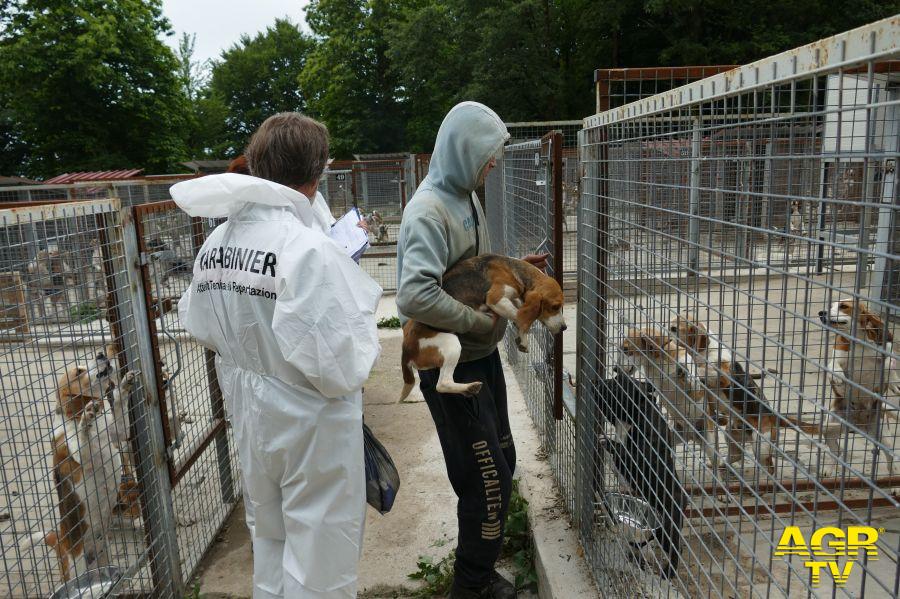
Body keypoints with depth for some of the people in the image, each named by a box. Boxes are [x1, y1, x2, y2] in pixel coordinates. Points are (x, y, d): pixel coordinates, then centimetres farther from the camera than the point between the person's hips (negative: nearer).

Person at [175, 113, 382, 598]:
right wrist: (363, 330, -8)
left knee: (269, 539, 28)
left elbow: (199, 325, 8)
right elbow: (340, 368, -27)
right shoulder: (307, 247, -26)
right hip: (309, 427, -6)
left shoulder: (216, 242, -4)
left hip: (249, 418, 7)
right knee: (319, 558, 14)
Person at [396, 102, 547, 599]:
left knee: (501, 462, 21)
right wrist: (482, 321, -23)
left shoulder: (465, 197, 8)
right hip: (451, 366, -9)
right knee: (488, 479, 2)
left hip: (481, 354, 10)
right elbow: (415, 295, -34)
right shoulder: (428, 210, -21)